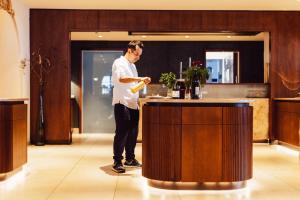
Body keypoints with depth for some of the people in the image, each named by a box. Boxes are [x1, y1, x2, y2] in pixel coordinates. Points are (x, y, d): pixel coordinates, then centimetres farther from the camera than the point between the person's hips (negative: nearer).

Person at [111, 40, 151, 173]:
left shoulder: (132, 65, 20)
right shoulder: (119, 63, -7)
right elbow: (121, 79, -27)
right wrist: (139, 79, -35)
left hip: (133, 104, 8)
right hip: (122, 104, -8)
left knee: (132, 133, 11)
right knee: (121, 133, -7)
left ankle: (130, 159, 23)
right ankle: (117, 162, -1)